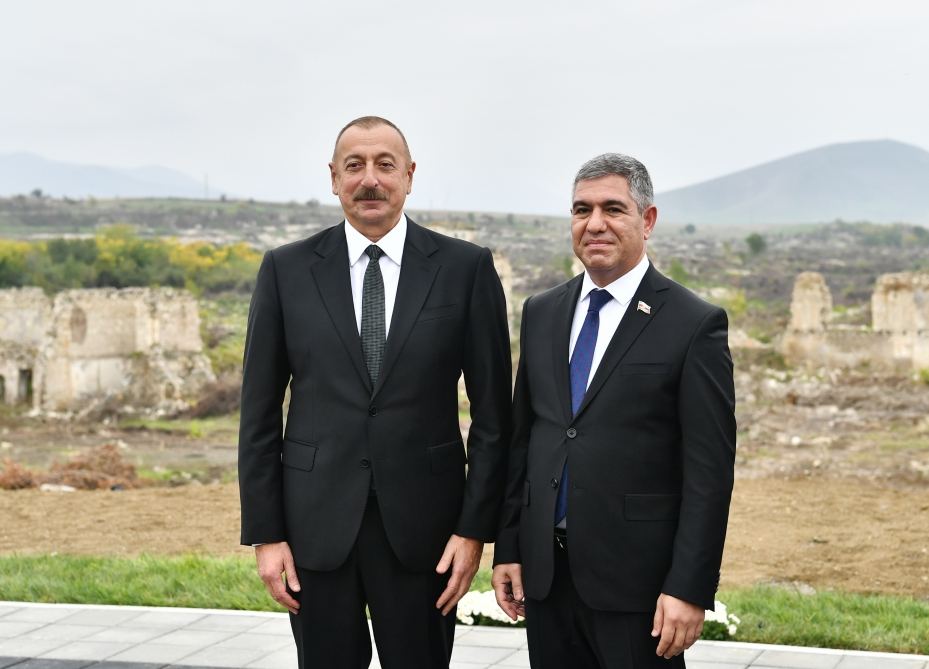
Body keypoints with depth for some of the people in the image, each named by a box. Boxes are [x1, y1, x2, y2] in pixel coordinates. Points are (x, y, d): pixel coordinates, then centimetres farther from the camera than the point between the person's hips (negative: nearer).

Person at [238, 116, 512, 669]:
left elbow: (492, 412, 1)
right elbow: (260, 413, 3)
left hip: (421, 524, -1)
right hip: (316, 524, 1)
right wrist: (265, 533, -1)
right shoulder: (287, 270, 2)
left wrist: (475, 528, -4)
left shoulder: (466, 268, 0)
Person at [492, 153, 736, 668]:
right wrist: (508, 548, 9)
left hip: (635, 578, -5)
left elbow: (709, 470, -10)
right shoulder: (541, 313, 10)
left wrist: (690, 588, -14)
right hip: (544, 572, 5)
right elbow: (521, 438, 13)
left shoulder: (694, 325, -7)